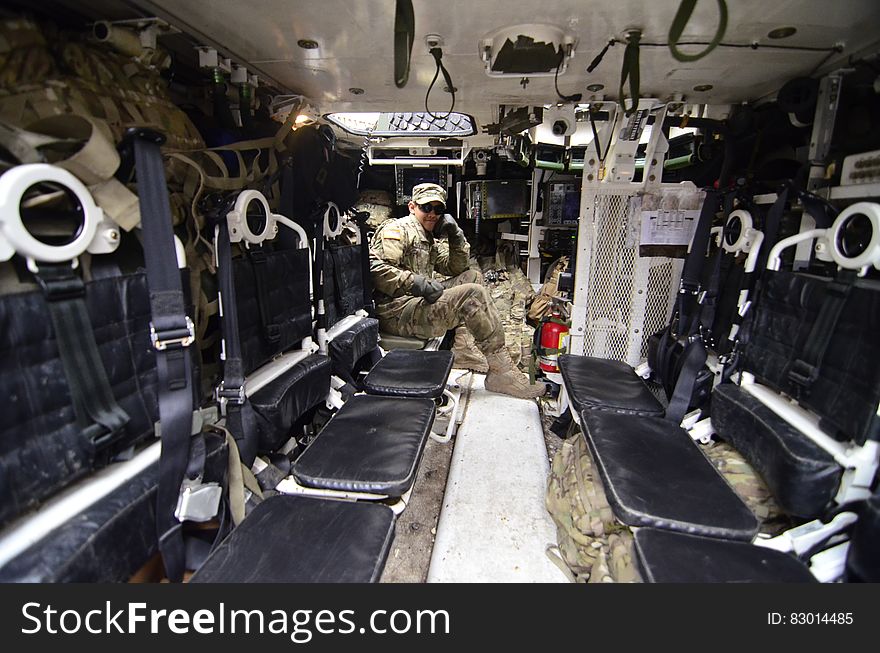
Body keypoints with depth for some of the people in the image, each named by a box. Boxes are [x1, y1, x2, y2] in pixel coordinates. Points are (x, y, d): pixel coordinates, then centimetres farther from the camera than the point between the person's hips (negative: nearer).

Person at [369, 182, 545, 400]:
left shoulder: (431, 240, 26)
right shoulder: (397, 229, -2)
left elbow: (456, 269, 23)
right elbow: (376, 269, -16)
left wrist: (456, 237, 8)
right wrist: (418, 283, -23)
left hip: (415, 302, 9)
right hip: (395, 312, -9)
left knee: (472, 276, 7)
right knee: (473, 294, -20)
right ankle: (501, 372, -15)